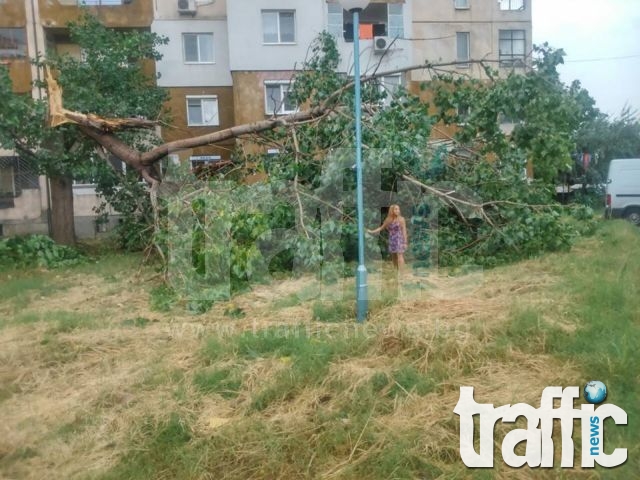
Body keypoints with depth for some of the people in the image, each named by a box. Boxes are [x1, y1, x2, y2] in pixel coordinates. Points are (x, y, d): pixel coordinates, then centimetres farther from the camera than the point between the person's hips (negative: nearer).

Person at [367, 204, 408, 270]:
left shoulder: (401, 219, -4)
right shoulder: (388, 220, 9)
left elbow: (404, 231, -6)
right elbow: (381, 228, 19)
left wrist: (405, 242, -11)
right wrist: (372, 231, 16)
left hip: (399, 240, -5)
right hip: (392, 240, 5)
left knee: (400, 256, -12)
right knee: (394, 257, 6)